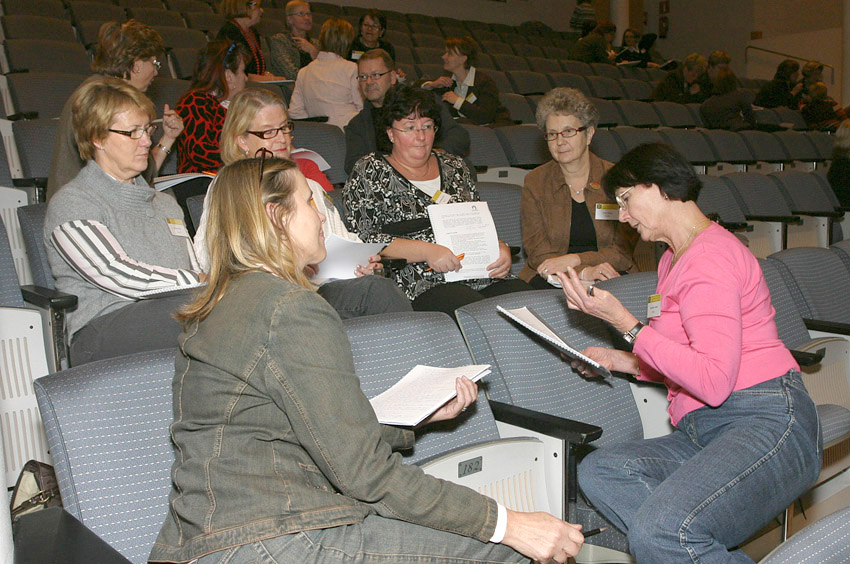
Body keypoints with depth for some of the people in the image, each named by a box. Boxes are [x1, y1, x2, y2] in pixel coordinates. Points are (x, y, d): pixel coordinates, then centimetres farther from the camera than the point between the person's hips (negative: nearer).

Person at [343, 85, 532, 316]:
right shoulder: (370, 171, 8)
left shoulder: (454, 166, 23)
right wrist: (426, 251, -14)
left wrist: (501, 249, 2)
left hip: (483, 277, 6)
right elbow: (363, 240, -3)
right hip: (420, 286, -5)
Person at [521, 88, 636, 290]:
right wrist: (583, 272, -21)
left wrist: (575, 260, -15)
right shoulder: (534, 182, 6)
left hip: (609, 279, 0)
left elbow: (623, 252, 2)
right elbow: (537, 252, -2)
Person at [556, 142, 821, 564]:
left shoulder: (710, 257, -10)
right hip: (703, 432, 10)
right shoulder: (675, 259, 21)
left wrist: (624, 323, -15)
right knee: (597, 470, -15)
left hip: (766, 422, -10)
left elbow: (715, 381, -19)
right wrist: (623, 361, 12)